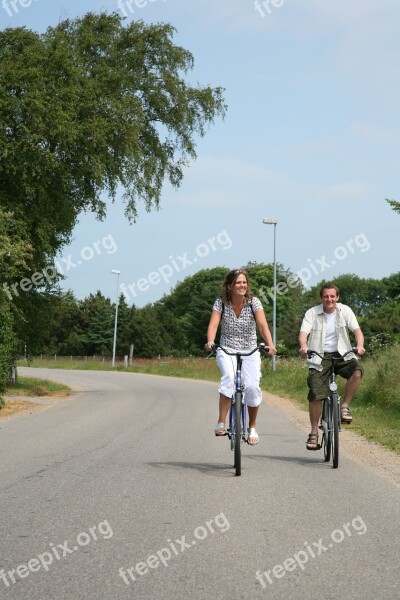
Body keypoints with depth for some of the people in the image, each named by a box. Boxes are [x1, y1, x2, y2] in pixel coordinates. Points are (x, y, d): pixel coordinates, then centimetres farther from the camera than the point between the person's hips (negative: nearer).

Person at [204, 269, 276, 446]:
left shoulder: (253, 302, -6)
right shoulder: (221, 302, -5)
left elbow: (263, 325, -18)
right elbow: (213, 324, -18)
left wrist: (270, 344, -35)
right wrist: (210, 341, -39)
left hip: (250, 351, 1)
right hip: (227, 351, -1)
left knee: (252, 386, -18)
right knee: (229, 377, -31)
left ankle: (252, 428, 4)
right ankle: (221, 423, -25)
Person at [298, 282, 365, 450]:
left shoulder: (345, 311, 1)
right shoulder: (312, 313, -2)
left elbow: (356, 330, -8)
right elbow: (303, 332, -14)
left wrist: (360, 345, -29)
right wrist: (303, 346, -36)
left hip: (342, 355, 1)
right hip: (319, 357, -1)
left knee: (357, 371, -30)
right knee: (315, 395, -8)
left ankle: (345, 407, -12)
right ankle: (314, 433, 6)